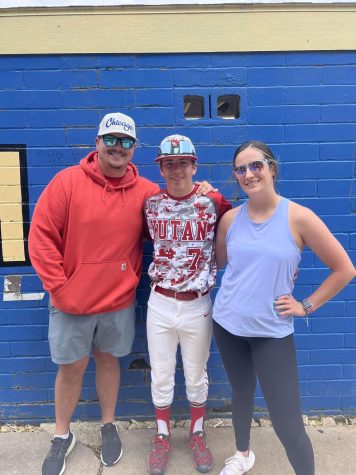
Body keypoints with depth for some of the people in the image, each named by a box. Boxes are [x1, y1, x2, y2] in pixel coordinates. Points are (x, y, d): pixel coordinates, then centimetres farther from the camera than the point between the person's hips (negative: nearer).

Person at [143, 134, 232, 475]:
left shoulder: (213, 203, -8)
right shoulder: (150, 205, -2)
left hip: (198, 306, -1)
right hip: (159, 305, 2)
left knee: (196, 376, 17)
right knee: (161, 376, 15)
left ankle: (197, 434, 42)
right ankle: (162, 436, 38)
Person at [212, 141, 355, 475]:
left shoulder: (298, 217, -13)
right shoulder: (230, 218, -3)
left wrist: (307, 306, -6)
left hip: (273, 331, -3)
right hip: (227, 324, 4)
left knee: (287, 423, 0)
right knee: (241, 392, 24)